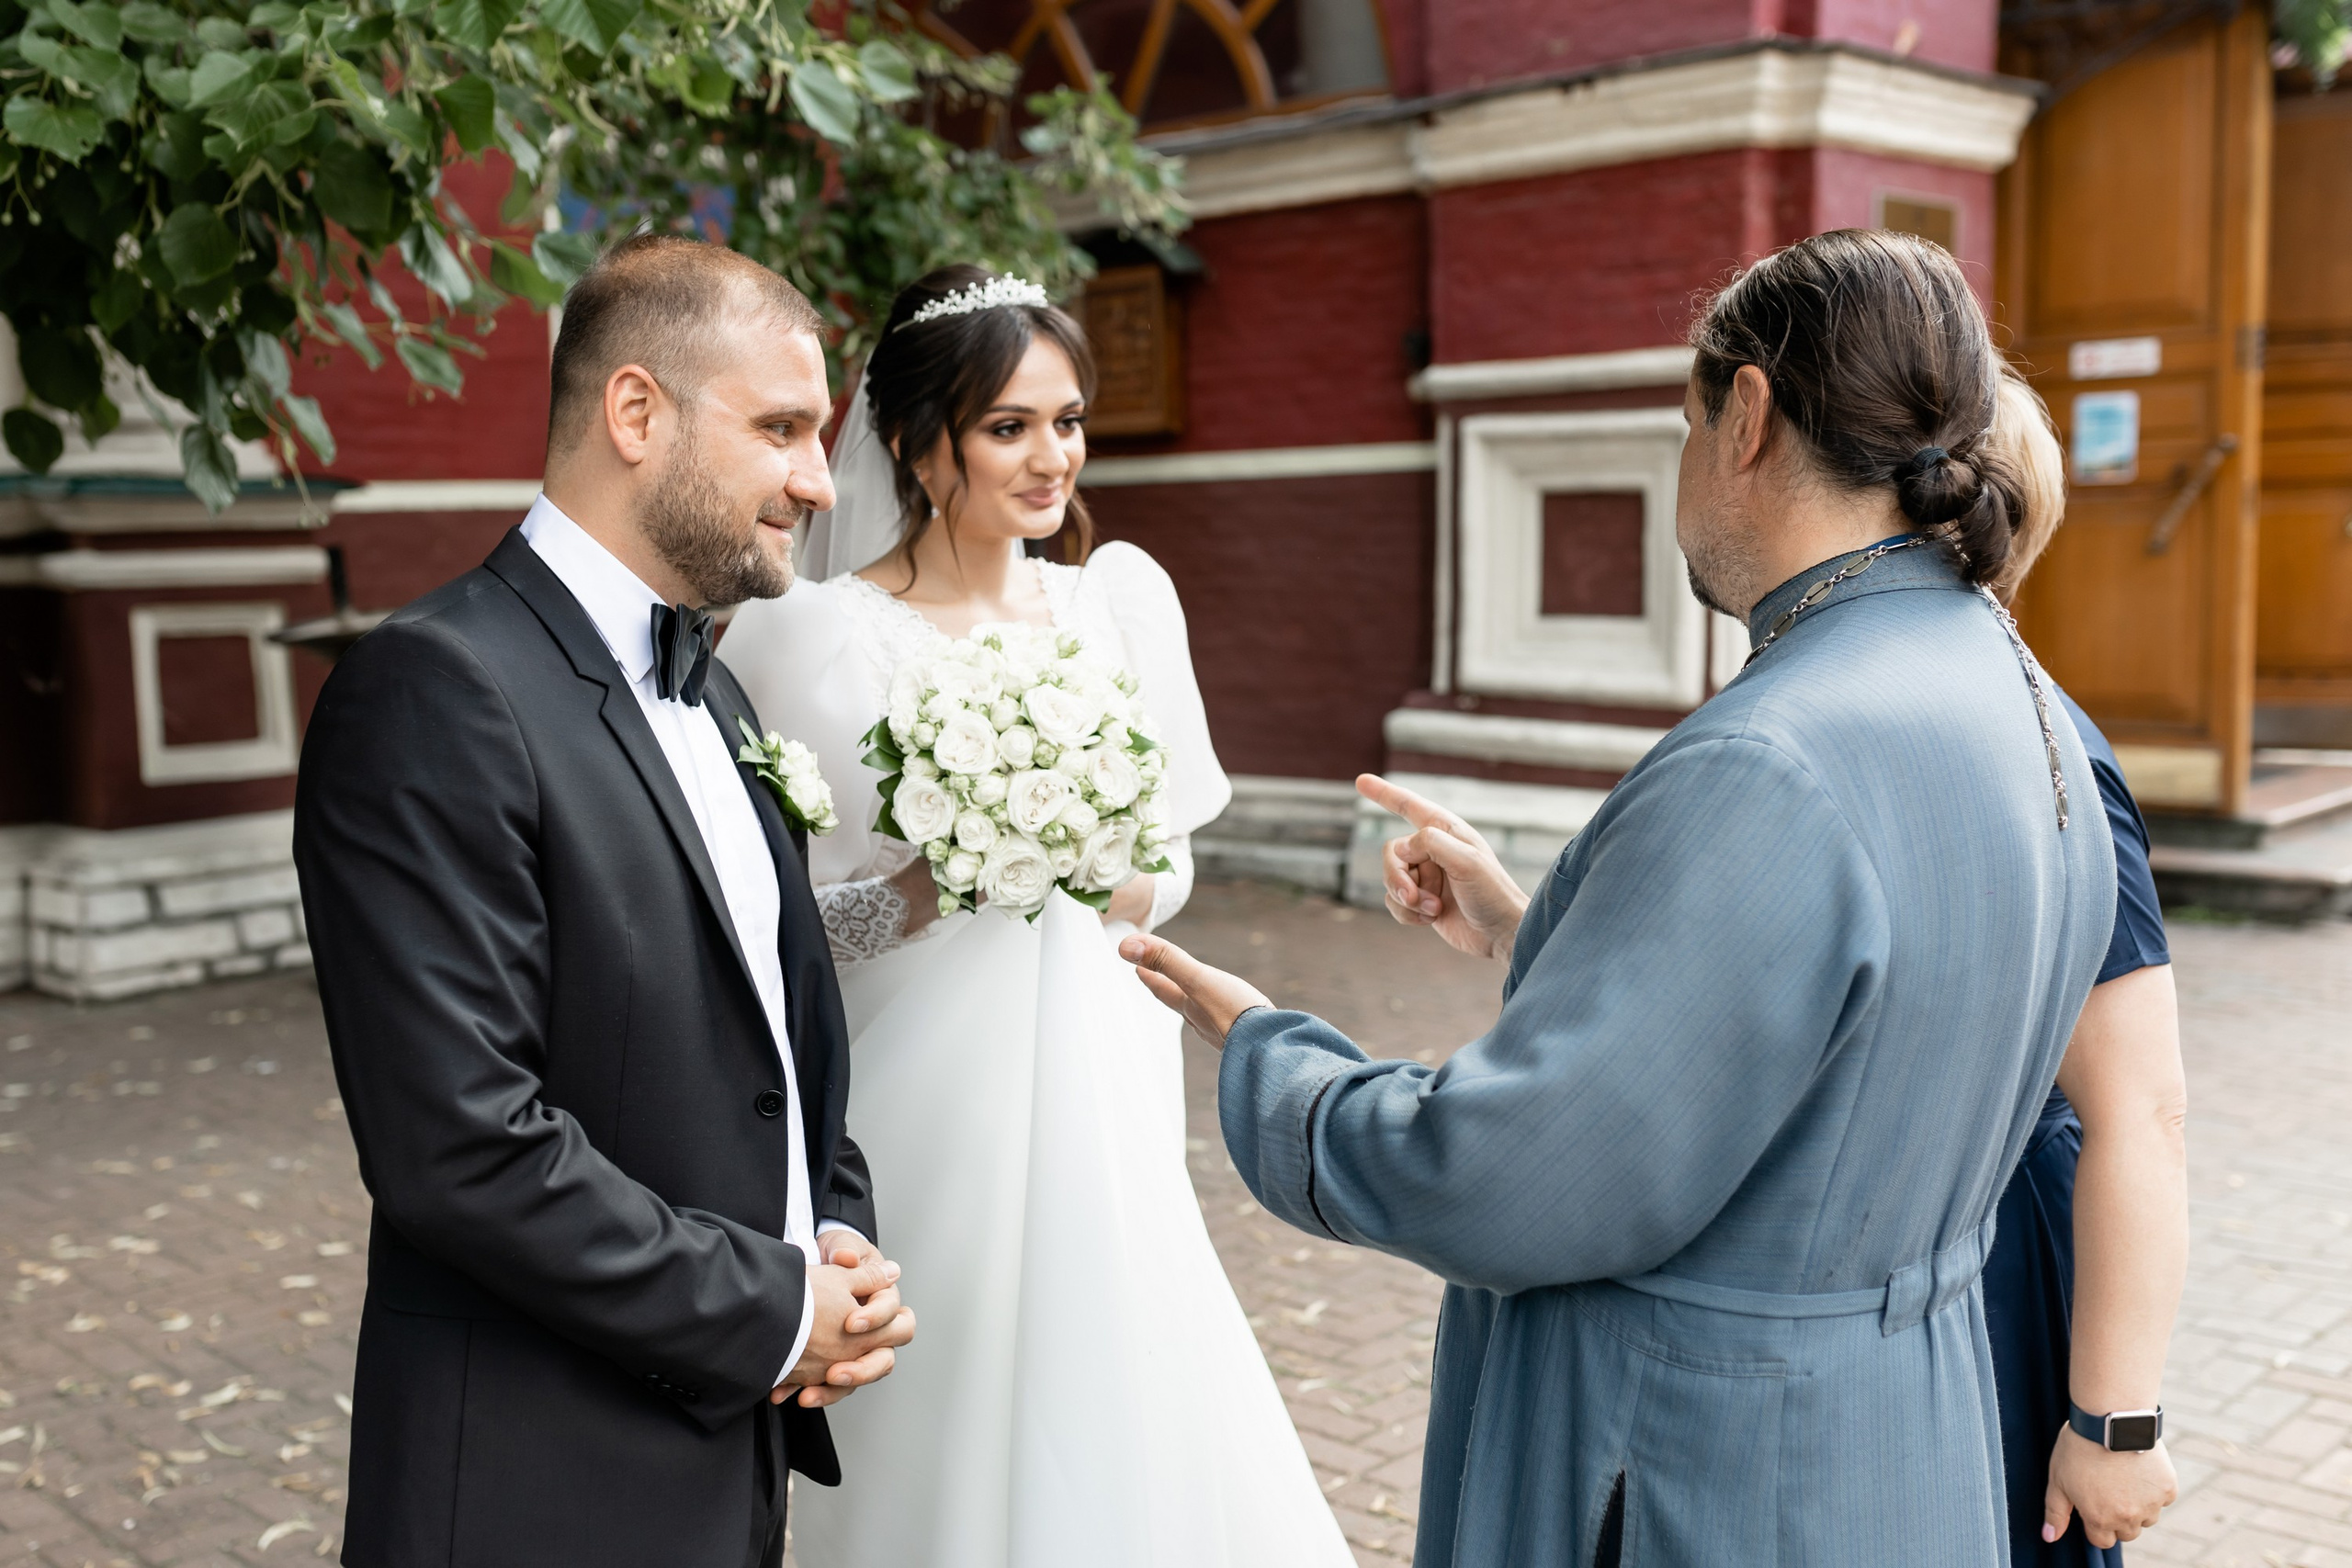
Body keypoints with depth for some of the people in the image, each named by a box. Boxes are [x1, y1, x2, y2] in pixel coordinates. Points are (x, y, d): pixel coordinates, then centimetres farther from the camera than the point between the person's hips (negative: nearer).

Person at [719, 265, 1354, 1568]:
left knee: (1131, 1440, 10)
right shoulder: (825, 637, -9)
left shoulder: (1117, 601, 6)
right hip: (935, 1128, -4)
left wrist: (1124, 875, -9)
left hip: (1101, 1112, 5)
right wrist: (936, 885, -22)